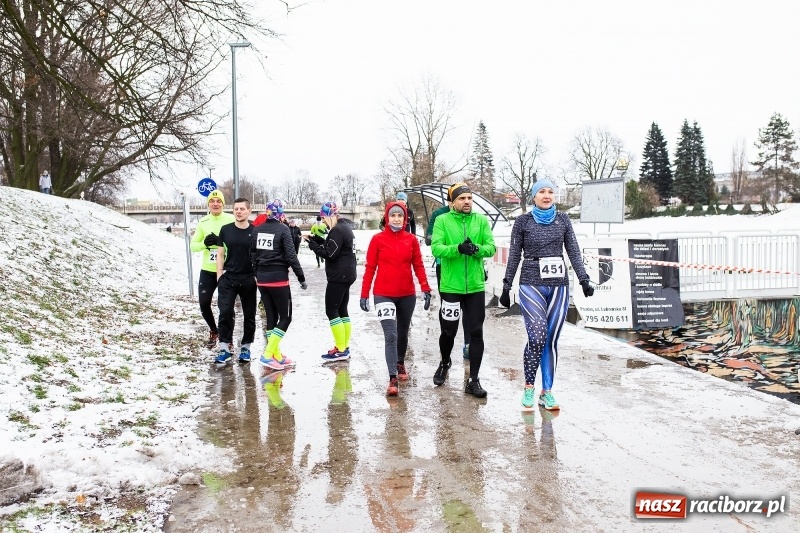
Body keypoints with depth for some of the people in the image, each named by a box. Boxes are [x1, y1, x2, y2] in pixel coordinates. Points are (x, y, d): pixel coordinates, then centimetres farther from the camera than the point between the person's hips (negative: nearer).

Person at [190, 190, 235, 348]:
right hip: (207, 271, 4)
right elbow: (193, 245, 8)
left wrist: (219, 241, -26)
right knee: (204, 304, 5)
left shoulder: (231, 220, -7)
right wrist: (204, 243, -13)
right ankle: (214, 331, 31)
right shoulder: (203, 222, 6)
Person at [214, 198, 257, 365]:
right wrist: (219, 275, 0)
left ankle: (245, 346, 21)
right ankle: (224, 347, 2)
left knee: (249, 314, 8)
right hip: (228, 277, 0)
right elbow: (220, 254, 8)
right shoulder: (225, 230, 2)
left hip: (249, 279, 0)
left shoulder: (255, 231, -2)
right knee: (225, 312, -6)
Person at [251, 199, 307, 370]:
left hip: (262, 279, 6)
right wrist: (301, 278, -6)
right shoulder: (283, 229, -10)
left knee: (271, 317, 13)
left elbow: (252, 255, 10)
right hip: (278, 279, -6)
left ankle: (277, 356, 18)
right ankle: (268, 355, -8)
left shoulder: (257, 230, 6)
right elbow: (291, 256, -13)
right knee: (285, 317, 2)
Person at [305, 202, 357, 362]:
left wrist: (312, 244, -11)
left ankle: (341, 350, -5)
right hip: (346, 275, 10)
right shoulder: (344, 226, 15)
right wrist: (317, 239, 7)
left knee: (331, 311, -6)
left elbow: (330, 254, -19)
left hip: (338, 276, -10)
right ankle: (345, 347, 18)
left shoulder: (337, 230, -17)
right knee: (342, 311, 13)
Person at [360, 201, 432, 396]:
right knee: (390, 335, -12)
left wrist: (426, 289, -5)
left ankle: (400, 363, 44)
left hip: (407, 295, 3)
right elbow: (370, 268, -2)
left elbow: (418, 266, 4)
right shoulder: (378, 239, -4)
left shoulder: (411, 240, 1)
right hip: (384, 295, -3)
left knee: (403, 333, 19)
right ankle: (393, 379, -11)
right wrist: (364, 294, -3)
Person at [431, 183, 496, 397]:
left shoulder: (481, 220, 5)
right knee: (449, 331, 10)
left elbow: (491, 247, -3)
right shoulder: (442, 220, -2)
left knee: (476, 332, 2)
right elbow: (436, 248, -13)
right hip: (450, 286, -2)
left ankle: (473, 380, 11)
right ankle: (445, 363, 41)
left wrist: (477, 249, -23)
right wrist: (458, 248, -29)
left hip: (475, 286, 2)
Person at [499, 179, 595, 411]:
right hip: (531, 285, -2)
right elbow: (514, 256, 5)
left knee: (551, 340, 3)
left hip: (559, 286, 3)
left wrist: (584, 279, 2)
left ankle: (547, 391, 14)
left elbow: (574, 252, 10)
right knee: (537, 337, -14)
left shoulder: (563, 220, 9)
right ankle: (529, 386, 5)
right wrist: (506, 287, 4)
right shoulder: (523, 221, 3)